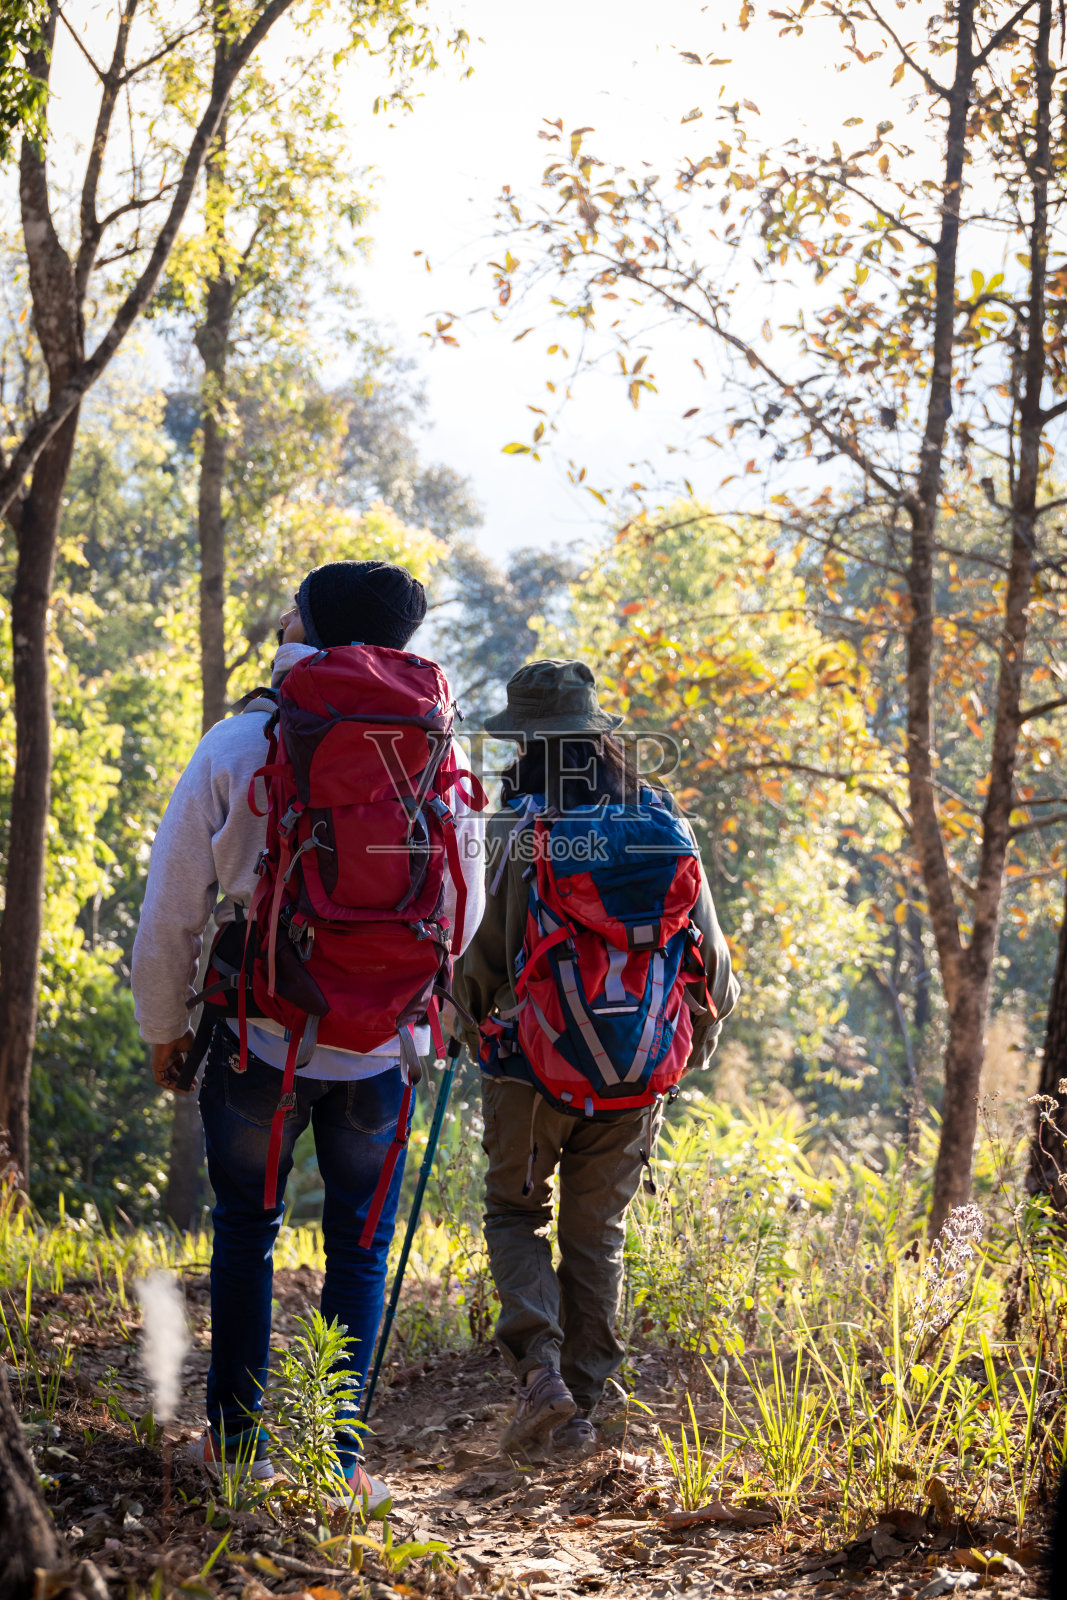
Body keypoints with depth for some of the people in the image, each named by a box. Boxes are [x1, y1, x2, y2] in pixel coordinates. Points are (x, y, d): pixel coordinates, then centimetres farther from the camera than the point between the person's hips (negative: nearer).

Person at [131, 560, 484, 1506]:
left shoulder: (236, 746, -5)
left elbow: (172, 906, -1)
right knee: (360, 1245, 10)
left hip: (259, 1035, -1)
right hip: (382, 1046, 1)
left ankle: (236, 1435, 18)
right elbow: (463, 911, 7)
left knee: (246, 1230, 15)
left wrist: (164, 1026, 12)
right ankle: (339, 1457, 8)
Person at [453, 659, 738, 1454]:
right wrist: (696, 1039, 19)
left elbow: (475, 955, -9)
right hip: (634, 1076, 3)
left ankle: (541, 1365, -6)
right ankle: (582, 1408, 14)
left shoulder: (515, 831, -11)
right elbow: (709, 955, 4)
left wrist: (478, 1028, 11)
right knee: (597, 1233, 14)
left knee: (517, 1215, 14)